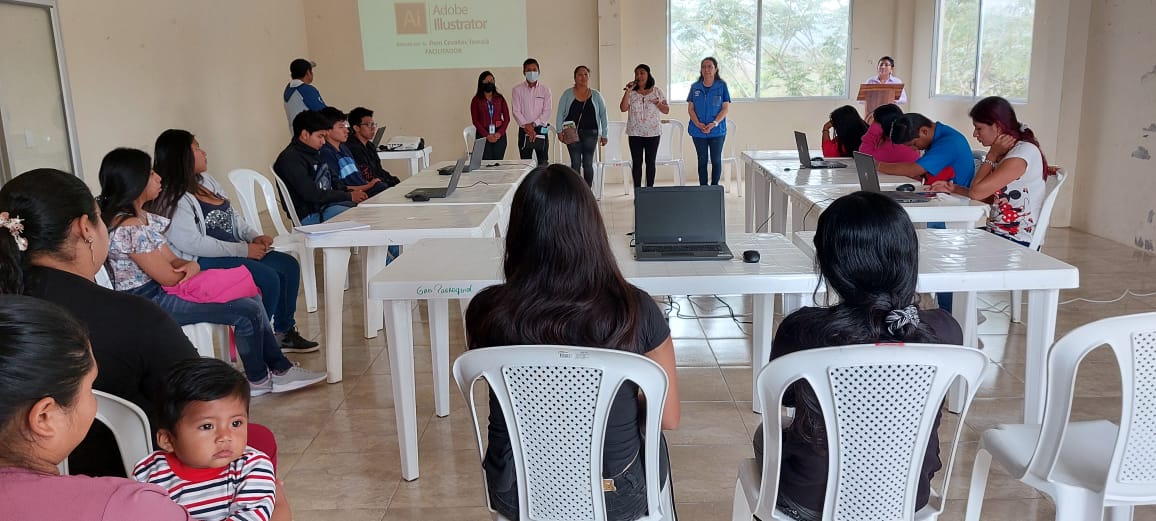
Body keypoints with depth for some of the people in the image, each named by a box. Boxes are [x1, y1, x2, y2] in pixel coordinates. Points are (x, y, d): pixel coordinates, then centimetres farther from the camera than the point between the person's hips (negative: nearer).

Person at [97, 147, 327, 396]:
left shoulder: (139, 216, 9)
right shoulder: (128, 227, -22)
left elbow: (171, 260, 11)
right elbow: (168, 277, -20)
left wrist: (190, 265, -11)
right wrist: (190, 268, 1)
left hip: (158, 292, 10)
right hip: (152, 303, -10)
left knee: (251, 298, 5)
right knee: (249, 311, -12)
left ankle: (278, 368, 11)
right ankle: (258, 379, 11)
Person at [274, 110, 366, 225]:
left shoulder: (315, 152, 15)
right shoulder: (290, 159, -14)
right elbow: (312, 195, -19)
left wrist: (350, 192, 0)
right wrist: (349, 196, -13)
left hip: (327, 203, 9)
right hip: (310, 215, -9)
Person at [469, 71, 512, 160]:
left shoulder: (500, 98, 10)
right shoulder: (476, 100, 4)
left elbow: (507, 117, 7)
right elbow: (475, 120, -1)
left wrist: (500, 133, -9)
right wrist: (487, 135, -13)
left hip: (499, 135, 2)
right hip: (483, 135, -2)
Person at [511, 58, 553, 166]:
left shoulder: (545, 90, 4)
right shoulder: (517, 89, 3)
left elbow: (547, 112, -3)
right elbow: (516, 111, -4)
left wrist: (533, 124, -15)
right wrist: (527, 126, -15)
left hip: (541, 130, 0)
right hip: (524, 131, 0)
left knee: (543, 163, 0)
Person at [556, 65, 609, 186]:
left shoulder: (596, 95, 6)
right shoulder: (567, 94, 3)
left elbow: (603, 115, 9)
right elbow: (560, 113, 3)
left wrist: (604, 135, 5)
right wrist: (559, 131, -7)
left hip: (590, 133, 1)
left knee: (588, 164, 3)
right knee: (575, 164, -3)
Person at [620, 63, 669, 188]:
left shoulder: (657, 91, 6)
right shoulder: (631, 93, 5)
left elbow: (666, 110, 6)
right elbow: (623, 108, -8)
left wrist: (657, 102, -11)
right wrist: (628, 91, -12)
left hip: (653, 132, 0)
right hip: (635, 132, 0)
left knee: (650, 161, 3)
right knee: (636, 162, 0)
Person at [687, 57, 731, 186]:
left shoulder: (722, 86, -1)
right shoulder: (695, 87, 5)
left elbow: (726, 108, -3)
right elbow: (690, 108, 4)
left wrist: (714, 123, -17)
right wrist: (698, 123, -13)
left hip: (717, 130, -2)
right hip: (698, 131, 2)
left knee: (716, 160, 3)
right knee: (702, 160, 6)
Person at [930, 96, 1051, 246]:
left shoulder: (1024, 152, -16)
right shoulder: (1007, 151, 13)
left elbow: (976, 192, -20)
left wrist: (992, 155, -9)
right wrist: (954, 189, 5)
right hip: (996, 234, 8)